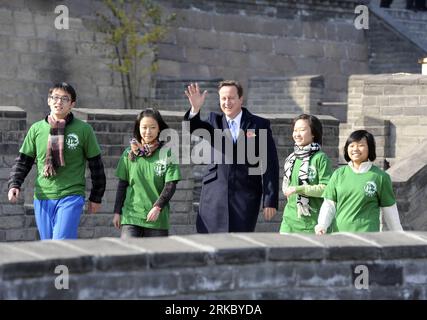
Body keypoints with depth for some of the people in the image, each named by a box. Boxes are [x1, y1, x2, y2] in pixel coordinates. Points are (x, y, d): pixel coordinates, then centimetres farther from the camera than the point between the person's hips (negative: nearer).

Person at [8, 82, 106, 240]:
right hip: (43, 197, 4)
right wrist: (14, 184, -5)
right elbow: (23, 160, 11)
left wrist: (96, 197, 7)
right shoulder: (37, 129, 6)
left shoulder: (83, 130, -1)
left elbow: (96, 165, 5)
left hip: (71, 196, -4)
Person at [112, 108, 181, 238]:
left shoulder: (166, 153, -1)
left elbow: (171, 185, -5)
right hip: (131, 215, 1)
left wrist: (158, 207, -17)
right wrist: (117, 212, 9)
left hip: (157, 217, -1)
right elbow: (122, 184, 12)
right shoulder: (129, 153, 6)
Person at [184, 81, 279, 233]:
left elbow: (269, 165, 0)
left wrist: (270, 201, -5)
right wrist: (195, 109, -31)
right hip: (215, 196, 2)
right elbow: (193, 128, -9)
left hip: (245, 198, -2)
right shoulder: (214, 121, 11)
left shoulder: (259, 125, 3)